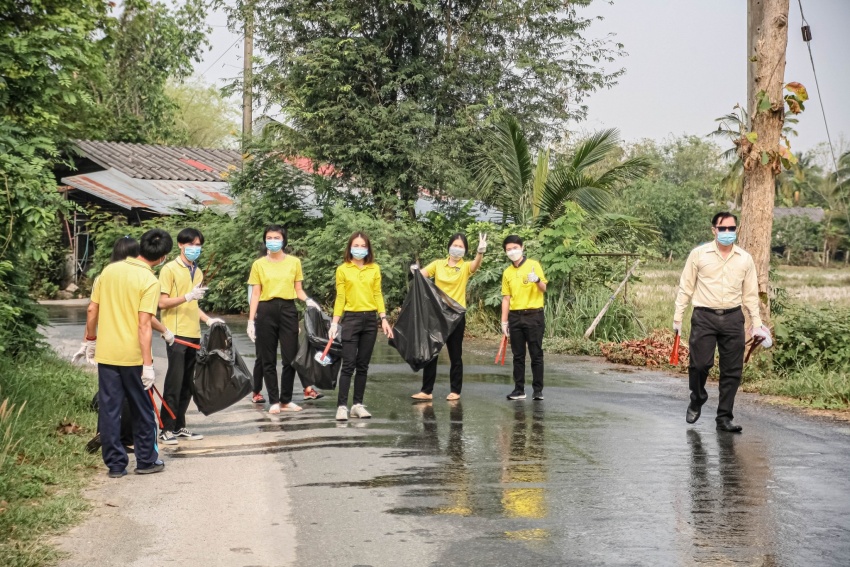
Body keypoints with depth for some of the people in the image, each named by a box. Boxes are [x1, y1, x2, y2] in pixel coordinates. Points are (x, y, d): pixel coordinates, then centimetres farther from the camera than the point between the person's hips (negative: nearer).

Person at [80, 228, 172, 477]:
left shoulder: (109, 270, 2)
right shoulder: (150, 282, -14)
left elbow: (92, 310, 6)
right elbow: (143, 326, -18)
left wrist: (90, 340, 19)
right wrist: (148, 364, -15)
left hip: (106, 354, 4)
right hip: (132, 356, -4)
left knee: (109, 409, 8)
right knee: (142, 410, 11)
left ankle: (115, 464, 12)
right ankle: (146, 461, 20)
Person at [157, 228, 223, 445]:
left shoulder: (198, 272, 17)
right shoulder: (169, 269, -5)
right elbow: (162, 302, -11)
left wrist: (208, 320, 11)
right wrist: (188, 297, -21)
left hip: (194, 335, 7)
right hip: (177, 334, -7)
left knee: (188, 384, 9)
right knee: (174, 383, -6)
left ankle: (179, 426, 16)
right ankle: (166, 429, -1)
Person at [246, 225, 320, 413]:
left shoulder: (294, 262, 6)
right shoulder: (259, 264, 5)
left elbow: (298, 290, 10)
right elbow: (256, 294, 4)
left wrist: (308, 300, -11)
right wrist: (251, 320, -2)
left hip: (288, 310, 0)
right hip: (266, 311, 0)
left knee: (290, 357, 0)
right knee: (268, 359, 3)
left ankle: (286, 400, 11)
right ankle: (274, 401, 10)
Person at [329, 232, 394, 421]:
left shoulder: (375, 268, 7)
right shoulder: (342, 269, 1)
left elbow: (378, 294, 9)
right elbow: (340, 297, 1)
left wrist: (384, 318, 2)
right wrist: (335, 322, -5)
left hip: (370, 320, 3)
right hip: (351, 319, -3)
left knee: (363, 365, 6)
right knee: (348, 365, -8)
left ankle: (358, 404, 11)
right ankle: (342, 406, -7)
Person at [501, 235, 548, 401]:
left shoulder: (533, 265, -1)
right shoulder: (507, 272, 11)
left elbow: (544, 289, -9)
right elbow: (506, 298, 13)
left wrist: (537, 280, -31)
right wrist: (504, 321, 9)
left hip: (534, 315, -4)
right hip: (515, 317, 4)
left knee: (536, 355, -1)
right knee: (518, 356, 6)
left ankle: (538, 390, 3)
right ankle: (519, 389, 11)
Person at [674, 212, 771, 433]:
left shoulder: (745, 259, 8)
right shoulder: (699, 254, 1)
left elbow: (750, 294, 14)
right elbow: (685, 288, 5)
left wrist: (756, 323, 11)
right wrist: (678, 317, 3)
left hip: (733, 318, 2)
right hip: (704, 317, -2)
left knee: (732, 371, 2)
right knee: (700, 364, -10)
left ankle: (724, 418, 13)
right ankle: (697, 400, 21)